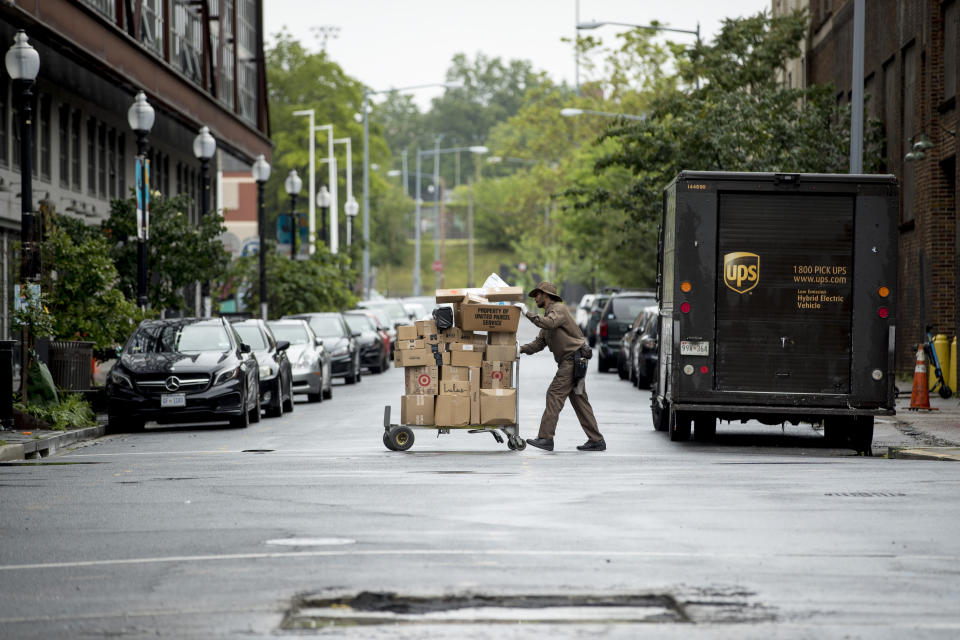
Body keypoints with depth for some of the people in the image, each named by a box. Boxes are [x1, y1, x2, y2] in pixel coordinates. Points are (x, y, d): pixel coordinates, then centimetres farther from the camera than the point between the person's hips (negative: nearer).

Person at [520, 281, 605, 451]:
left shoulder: (559, 308, -7)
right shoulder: (549, 314, 23)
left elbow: (549, 323, -30)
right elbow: (539, 343, 19)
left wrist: (528, 314, -26)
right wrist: (521, 349, 4)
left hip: (573, 358, -10)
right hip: (568, 362, 10)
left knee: (555, 394, -15)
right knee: (579, 401, 9)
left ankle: (546, 438, -20)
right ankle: (596, 440, 10)